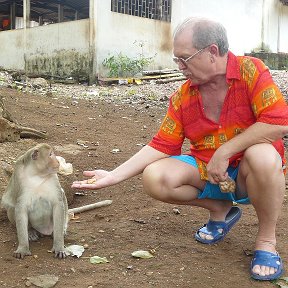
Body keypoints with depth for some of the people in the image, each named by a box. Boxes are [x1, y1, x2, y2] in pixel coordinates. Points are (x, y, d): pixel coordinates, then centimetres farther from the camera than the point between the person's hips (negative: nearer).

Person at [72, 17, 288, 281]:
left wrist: (225, 152, -25)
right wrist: (113, 176, -10)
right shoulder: (182, 97, -3)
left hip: (246, 173, -4)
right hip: (205, 171, 4)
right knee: (154, 177, -19)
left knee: (262, 155, -37)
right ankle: (220, 209, 8)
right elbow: (161, 146, -4)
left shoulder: (250, 71, -15)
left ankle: (266, 240, -11)